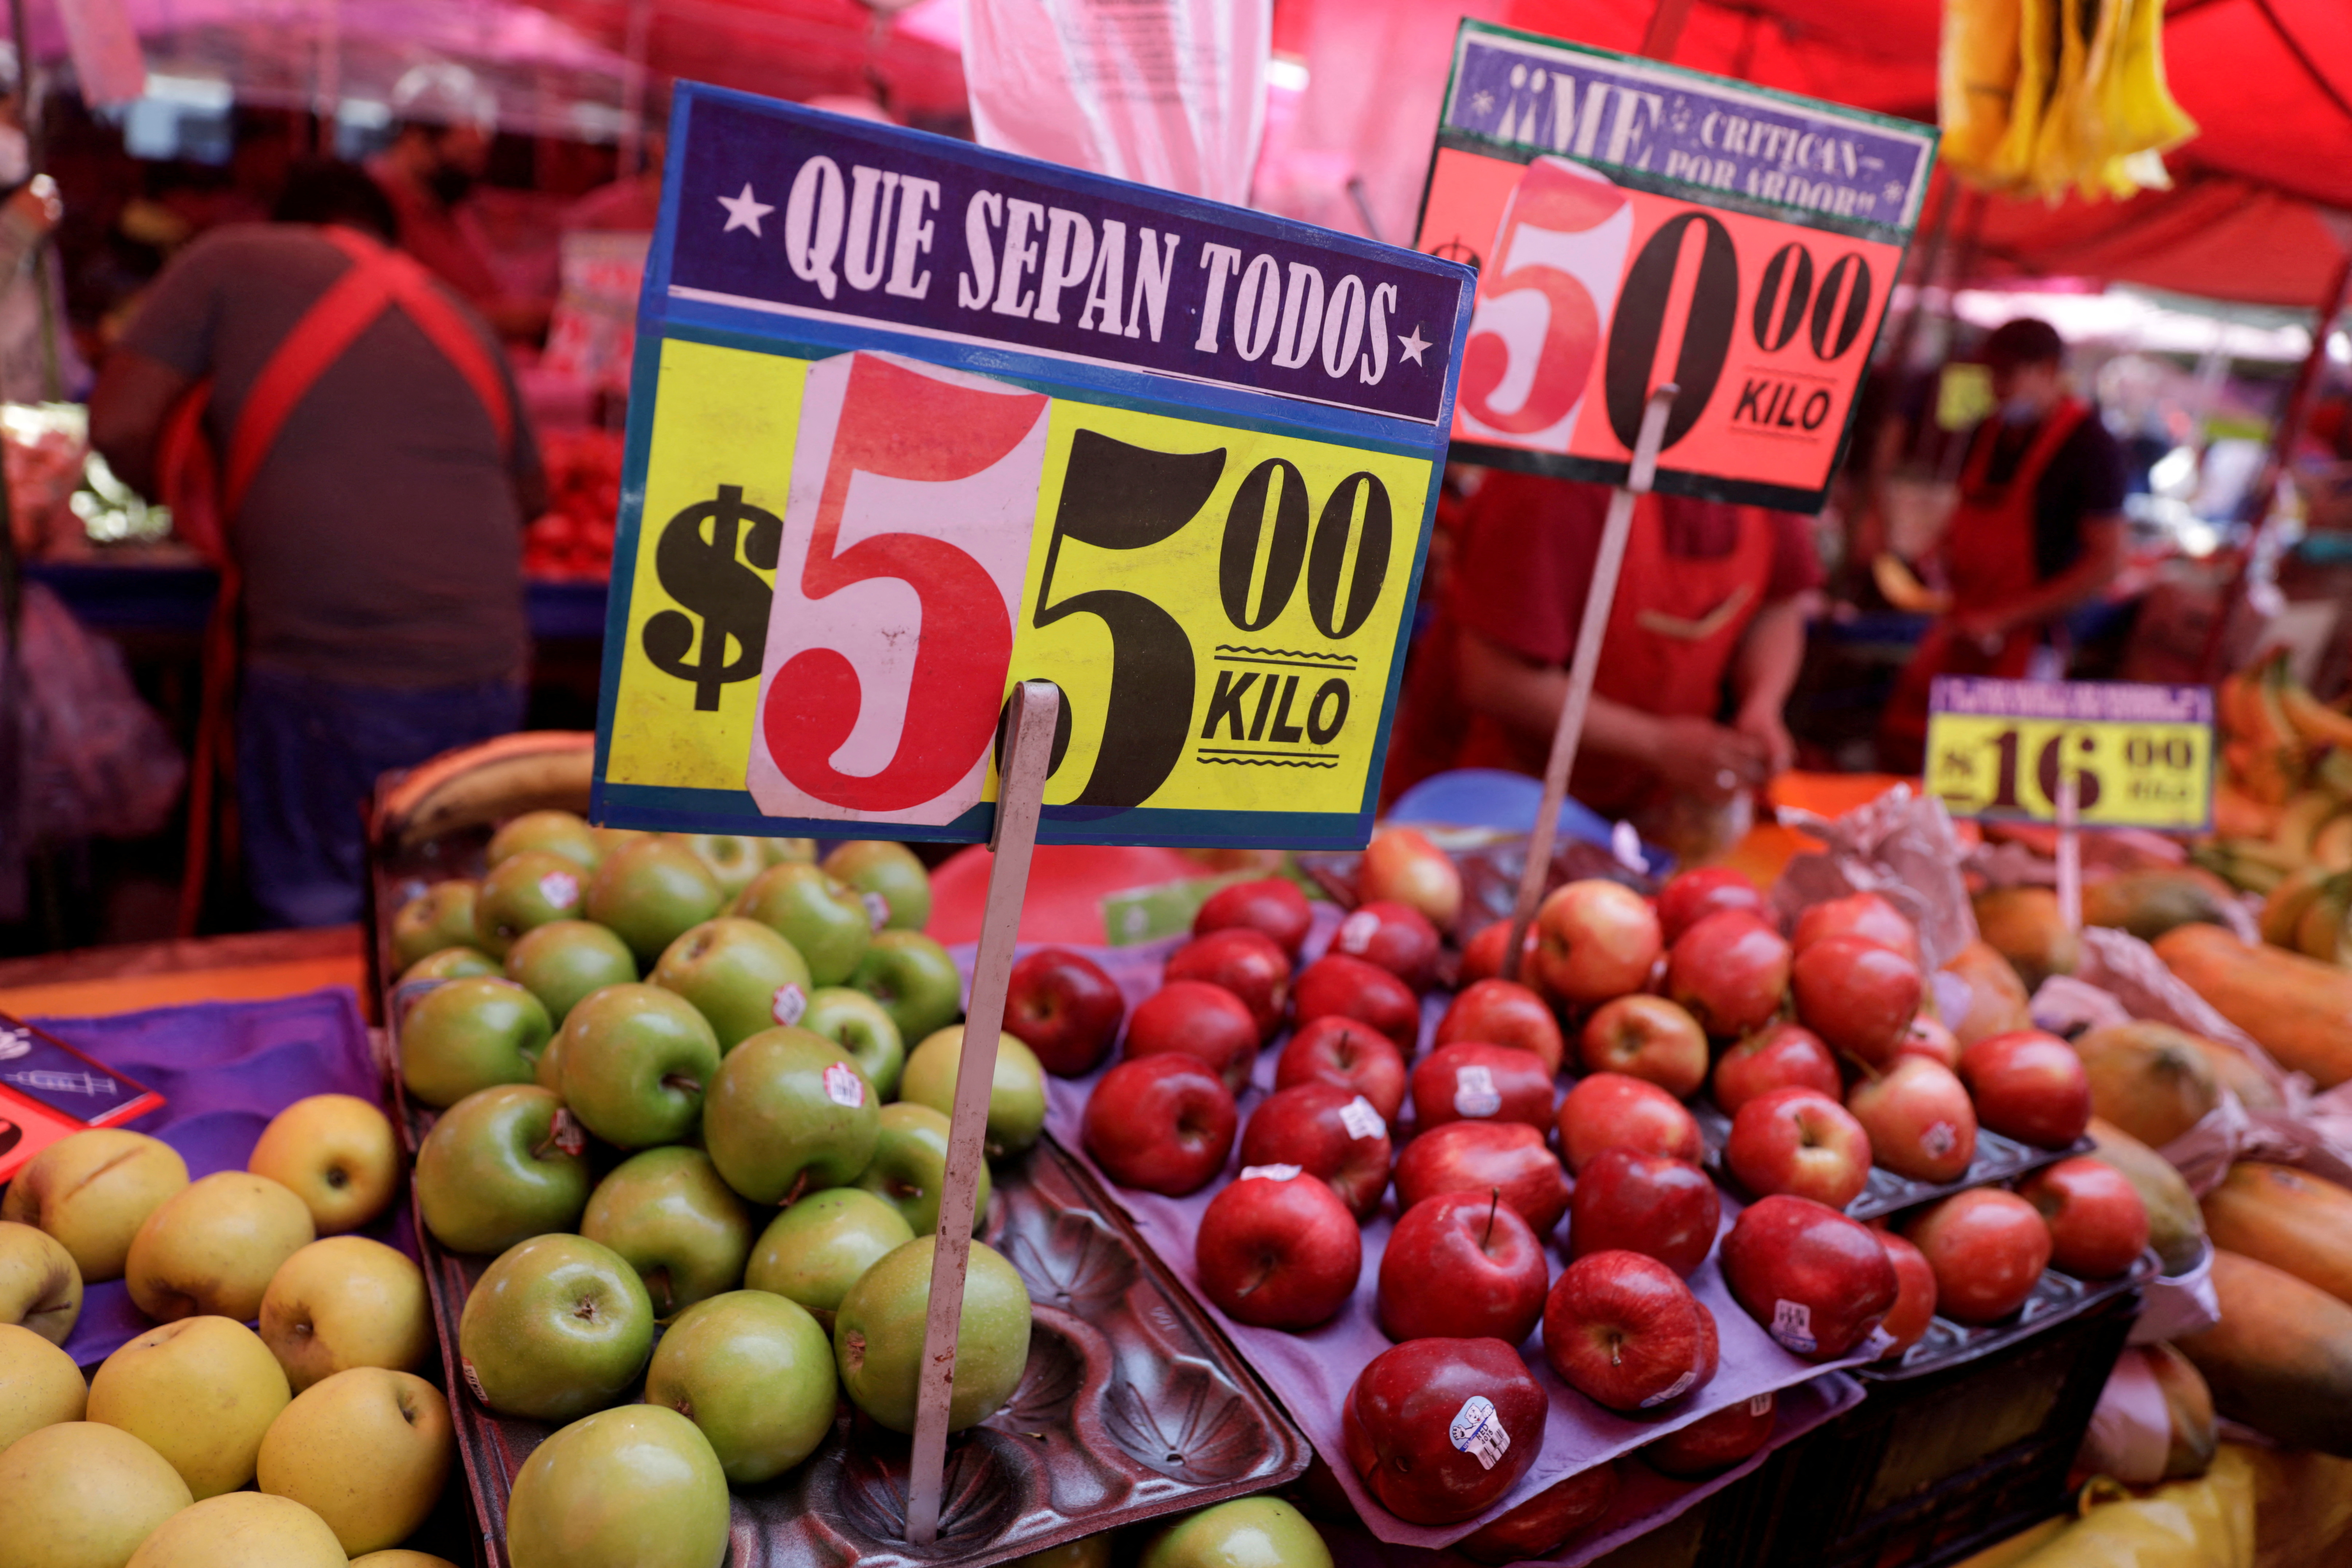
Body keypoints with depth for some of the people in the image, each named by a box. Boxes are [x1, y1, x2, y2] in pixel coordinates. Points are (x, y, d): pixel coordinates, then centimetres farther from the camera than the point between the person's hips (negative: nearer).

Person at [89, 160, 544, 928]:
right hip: (490, 677, 4)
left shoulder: (231, 261, 8)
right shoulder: (467, 321, 19)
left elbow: (116, 427, 3)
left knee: (315, 921, 8)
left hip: (330, 678, -4)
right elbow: (530, 494, 27)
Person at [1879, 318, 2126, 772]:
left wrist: (2003, 619, -17)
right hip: (1960, 627, 7)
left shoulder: (2089, 448, -12)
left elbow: (2106, 562, -14)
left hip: (2020, 642, -7)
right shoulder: (1989, 433, 9)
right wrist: (1944, 553, 0)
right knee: (1901, 746, 7)